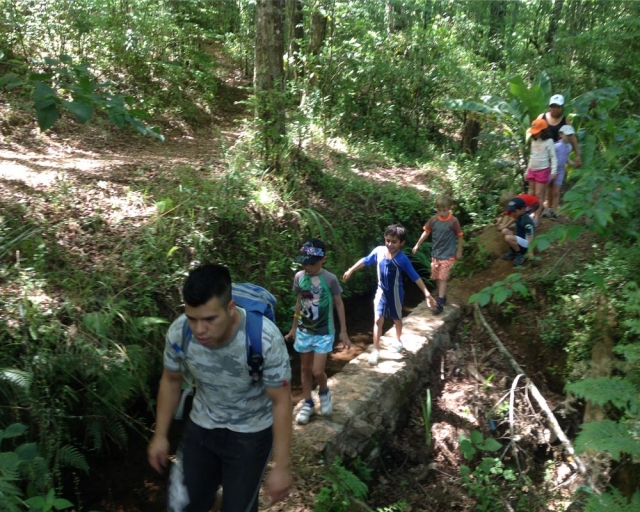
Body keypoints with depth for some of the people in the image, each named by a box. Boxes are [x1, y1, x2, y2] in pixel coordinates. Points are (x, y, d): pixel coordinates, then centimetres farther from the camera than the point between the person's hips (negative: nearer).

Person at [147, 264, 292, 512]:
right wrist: (160, 435, 7)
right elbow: (171, 381, -2)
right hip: (201, 426, 3)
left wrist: (281, 466, -16)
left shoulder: (266, 339, -34)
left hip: (251, 433, -3)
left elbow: (281, 402, -21)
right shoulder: (178, 333, -24)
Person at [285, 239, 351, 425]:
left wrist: (343, 331, -4)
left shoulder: (330, 279, -16)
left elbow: (338, 304, -5)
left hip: (324, 333, -4)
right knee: (305, 368, 13)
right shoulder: (299, 277, -5)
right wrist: (294, 328, 14)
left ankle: (324, 392, 27)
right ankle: (308, 404, 30)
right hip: (304, 331, 4)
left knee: (317, 371, -6)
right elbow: (299, 302, 7)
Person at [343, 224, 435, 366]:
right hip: (381, 291, 2)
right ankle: (375, 350, 4)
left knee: (396, 318, 19)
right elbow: (365, 261, 3)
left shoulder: (402, 258, -23)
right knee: (378, 319, -3)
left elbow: (415, 277, -20)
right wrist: (350, 271, 11)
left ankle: (398, 340, 47)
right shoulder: (379, 250, -14)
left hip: (395, 292, -2)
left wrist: (426, 293, -26)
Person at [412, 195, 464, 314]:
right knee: (437, 278, 12)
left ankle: (440, 303, -7)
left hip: (448, 255, -4)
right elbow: (426, 232, 7)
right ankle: (442, 296, 30)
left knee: (443, 278, -8)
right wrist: (417, 245, 6)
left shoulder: (453, 221, -13)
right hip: (435, 253, 4)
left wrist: (459, 251, 0)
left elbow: (459, 236, -3)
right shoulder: (433, 220, -3)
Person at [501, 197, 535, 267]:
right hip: (520, 240, 9)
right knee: (505, 231, 1)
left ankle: (520, 254, -8)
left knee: (508, 238, -29)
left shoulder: (527, 221, -25)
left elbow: (531, 238, -27)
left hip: (526, 243, -9)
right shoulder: (519, 217, 1)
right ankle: (513, 251, 8)